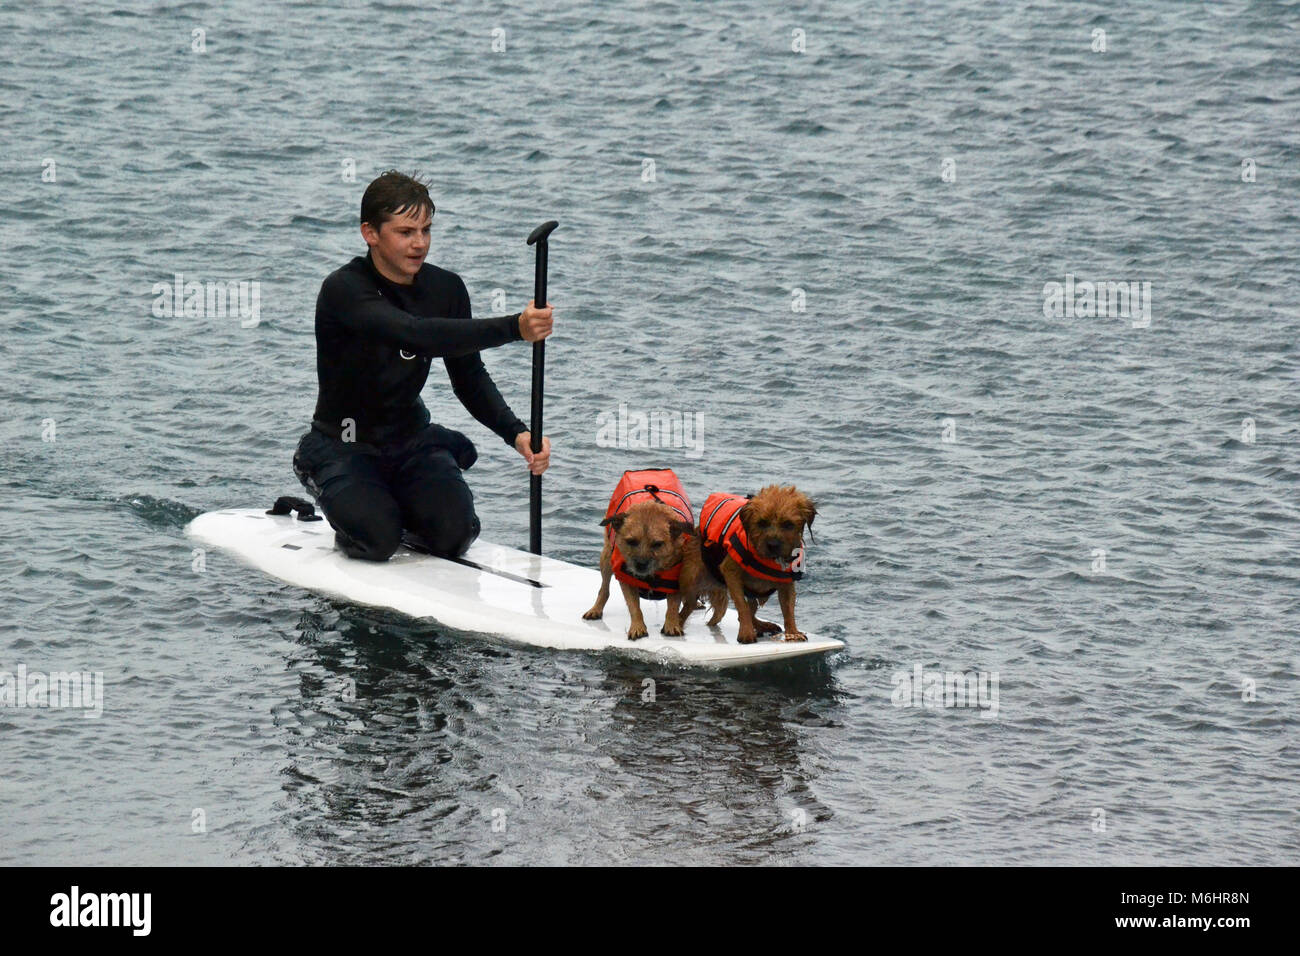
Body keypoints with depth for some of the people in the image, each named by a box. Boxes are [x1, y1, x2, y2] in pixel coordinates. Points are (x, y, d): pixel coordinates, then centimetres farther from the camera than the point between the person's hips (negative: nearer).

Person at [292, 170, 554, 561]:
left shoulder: (446, 289, -3)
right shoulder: (343, 290, -23)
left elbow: (469, 378, 0)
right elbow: (417, 335, -40)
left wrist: (516, 432, -20)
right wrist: (513, 328, -51)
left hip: (411, 441, 4)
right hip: (344, 446, -4)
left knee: (454, 533, -20)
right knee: (378, 541, -27)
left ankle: (396, 502, 14)